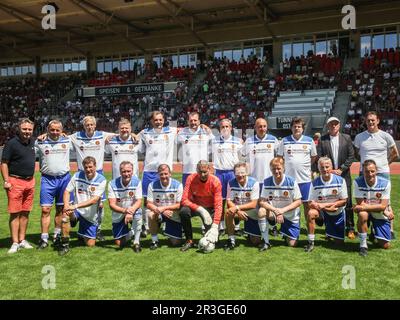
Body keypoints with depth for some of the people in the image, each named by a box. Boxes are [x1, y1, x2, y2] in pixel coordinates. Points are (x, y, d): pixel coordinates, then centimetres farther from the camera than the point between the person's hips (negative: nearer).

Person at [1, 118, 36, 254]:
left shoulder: (32, 142, 9)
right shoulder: (11, 143, -8)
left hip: (30, 182, 6)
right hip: (15, 182, -6)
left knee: (25, 212, 10)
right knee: (15, 213, -3)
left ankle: (22, 240, 19)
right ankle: (15, 243, 1)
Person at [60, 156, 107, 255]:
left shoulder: (101, 180, -12)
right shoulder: (77, 176, -4)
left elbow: (94, 200, -21)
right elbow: (67, 191, -2)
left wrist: (76, 205, -30)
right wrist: (66, 205, -22)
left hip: (91, 215, 0)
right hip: (77, 211, 1)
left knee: (90, 245, 3)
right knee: (65, 214, -35)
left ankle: (84, 235, 40)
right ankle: (65, 244, -17)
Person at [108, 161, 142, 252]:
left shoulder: (136, 182, -16)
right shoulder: (112, 184, -16)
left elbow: (139, 202, -20)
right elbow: (112, 205, -21)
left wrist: (131, 212, -40)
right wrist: (124, 210, -40)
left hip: (133, 211, -1)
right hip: (118, 215, 1)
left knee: (138, 214, -37)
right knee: (119, 243, -1)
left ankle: (136, 242, -15)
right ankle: (131, 233, 34)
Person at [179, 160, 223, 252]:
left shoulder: (215, 181, -21)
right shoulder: (191, 179, -18)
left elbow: (218, 205, -24)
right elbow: (184, 200, -20)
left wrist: (215, 227, -34)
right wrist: (201, 209, -34)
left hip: (210, 208, -1)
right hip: (195, 206, 1)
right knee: (183, 211, -32)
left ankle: (209, 242, 21)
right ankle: (189, 240, -13)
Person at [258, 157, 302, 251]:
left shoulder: (291, 182, -16)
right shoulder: (267, 182, -11)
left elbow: (298, 202, -13)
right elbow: (262, 202, -13)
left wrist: (282, 210, -25)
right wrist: (275, 210, -28)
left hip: (290, 216, -1)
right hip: (273, 213, 1)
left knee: (292, 244, -3)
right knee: (261, 211, -31)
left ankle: (285, 234, 35)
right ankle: (266, 242, -15)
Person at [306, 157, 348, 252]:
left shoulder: (340, 181, -13)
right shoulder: (315, 183, -12)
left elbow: (344, 201, -12)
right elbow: (311, 203, -12)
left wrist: (325, 204, -21)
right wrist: (327, 208, -26)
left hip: (338, 213, 1)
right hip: (323, 212, 0)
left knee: (339, 242, 5)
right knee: (311, 213, -34)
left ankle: (329, 233, 42)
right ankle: (311, 243, -21)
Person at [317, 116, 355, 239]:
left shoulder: (346, 138, 5)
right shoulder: (322, 140, 2)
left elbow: (351, 156, 2)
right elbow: (319, 158, -1)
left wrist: (341, 169, -8)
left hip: (343, 175, 0)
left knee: (347, 202, 1)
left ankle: (350, 228, 9)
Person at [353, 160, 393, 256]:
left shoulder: (385, 183, -19)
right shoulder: (358, 182, -21)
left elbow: (383, 206, -21)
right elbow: (361, 203, -21)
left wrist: (363, 207, -31)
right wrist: (384, 212, -22)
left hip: (380, 215, 1)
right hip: (366, 210, -1)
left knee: (385, 245, -1)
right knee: (362, 215, -38)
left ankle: (374, 231, 34)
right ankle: (363, 245, -19)